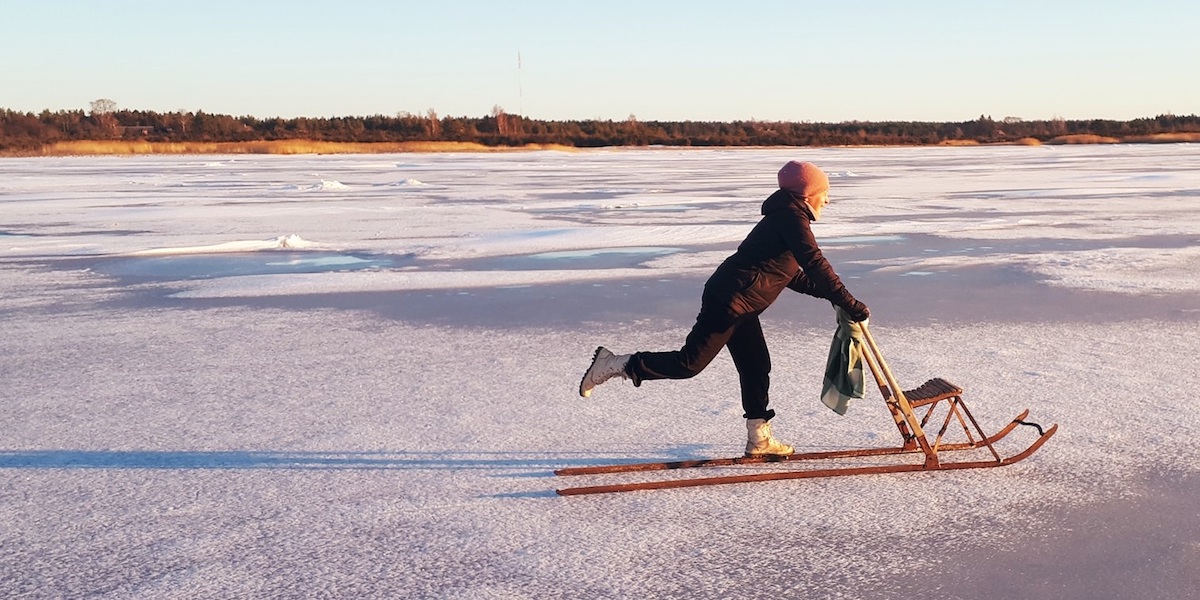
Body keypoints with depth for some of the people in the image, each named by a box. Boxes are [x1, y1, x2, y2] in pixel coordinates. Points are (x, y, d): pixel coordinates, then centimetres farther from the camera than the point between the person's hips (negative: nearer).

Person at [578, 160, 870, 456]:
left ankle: (759, 440, 19)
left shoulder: (785, 218, 19)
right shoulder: (792, 217, -12)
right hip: (729, 301, -11)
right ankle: (614, 364, 1)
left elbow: (791, 274, 25)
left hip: (739, 306, 11)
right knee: (690, 363, -7)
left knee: (756, 367, 12)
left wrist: (828, 293, 18)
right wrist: (849, 304, -18)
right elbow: (815, 264, -20)